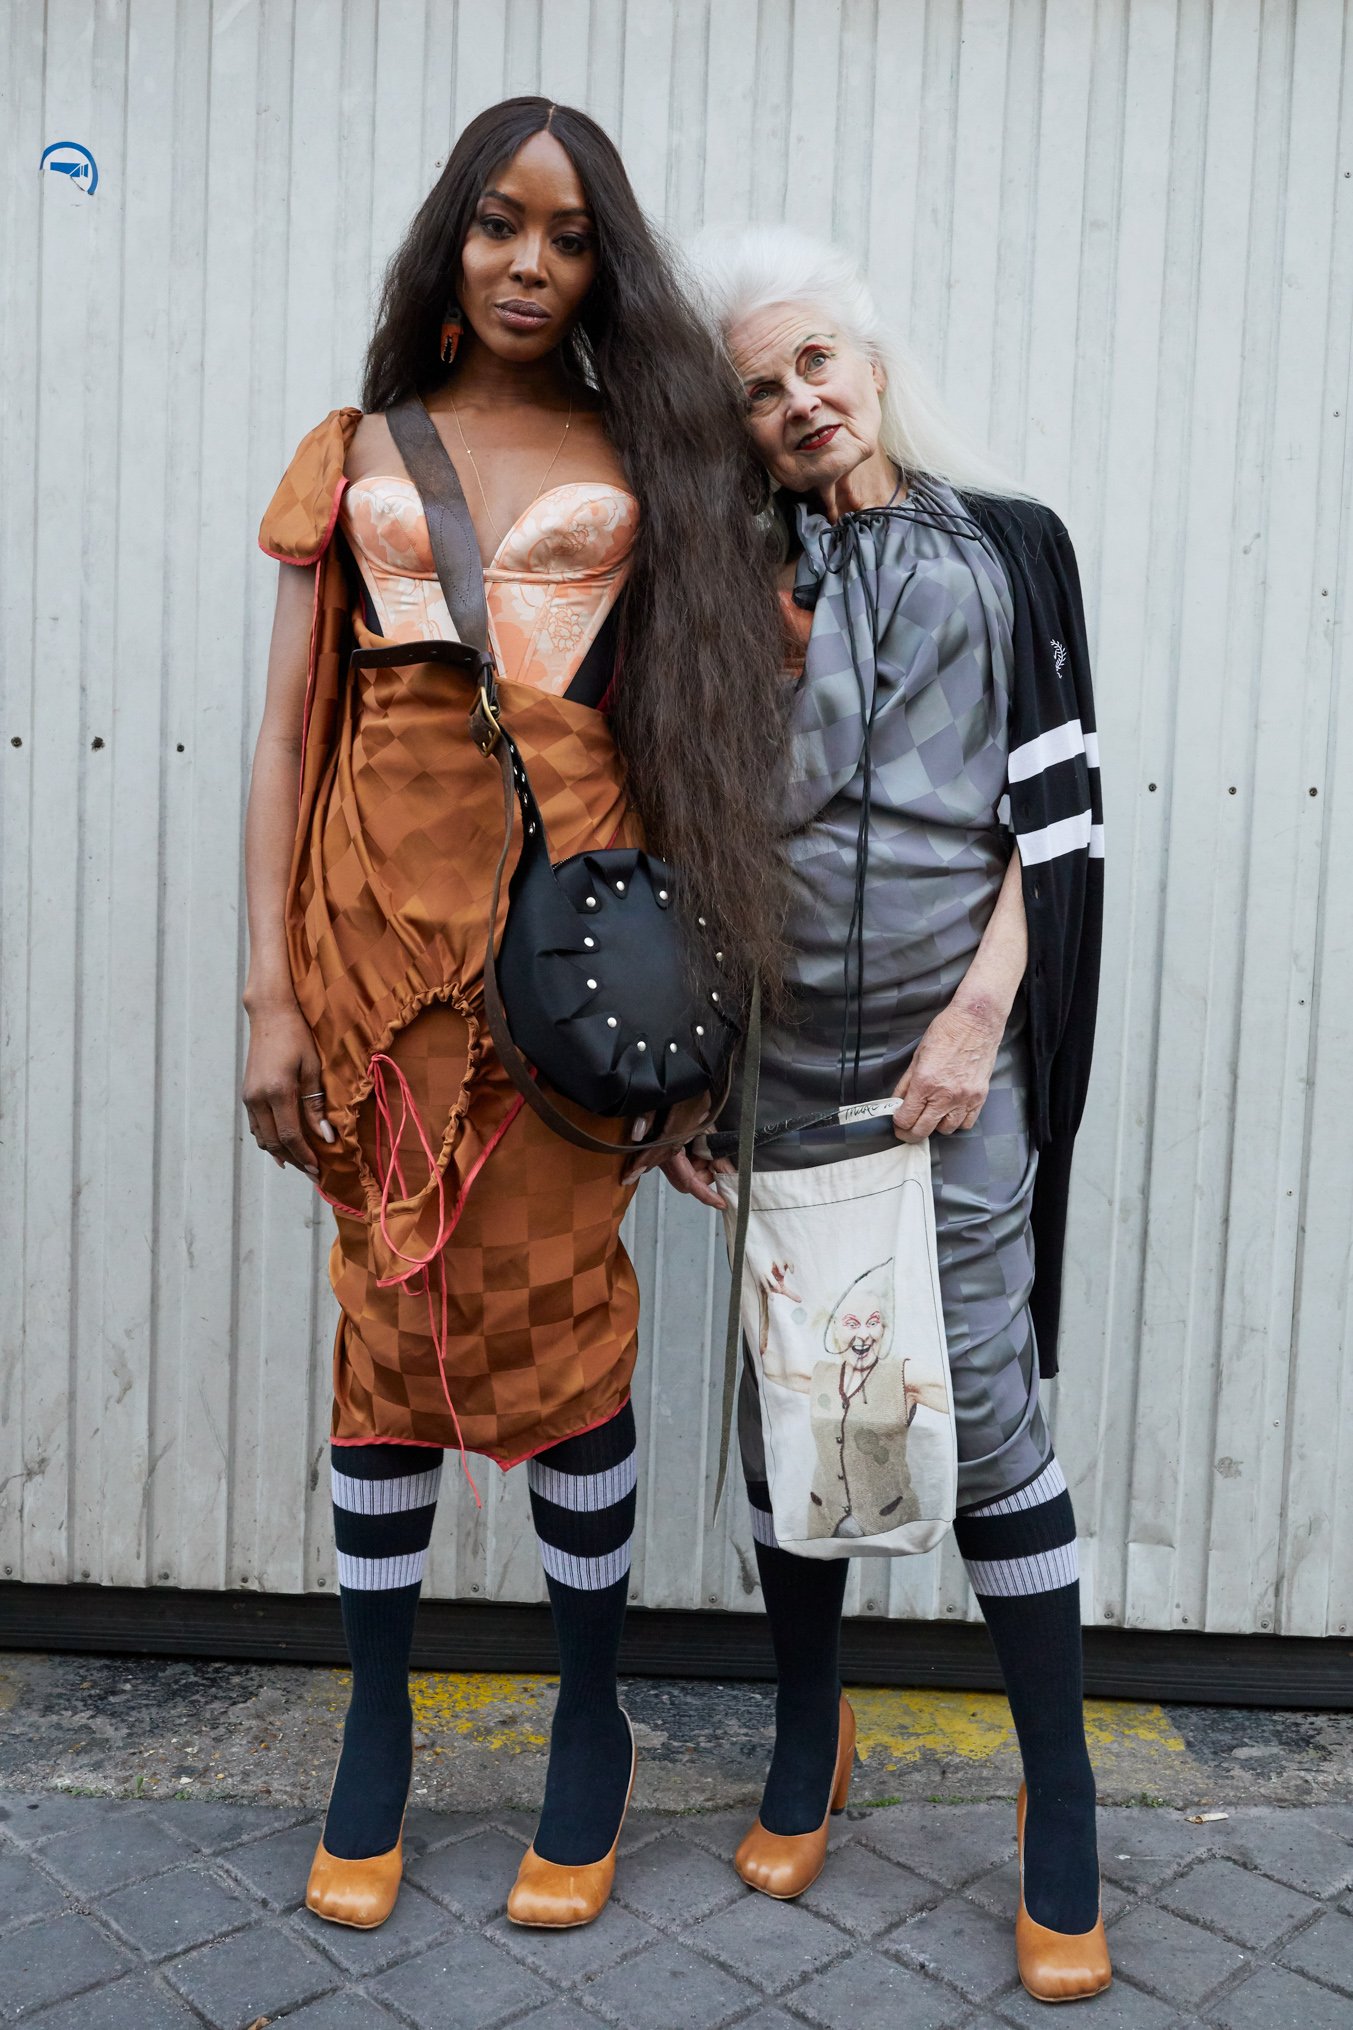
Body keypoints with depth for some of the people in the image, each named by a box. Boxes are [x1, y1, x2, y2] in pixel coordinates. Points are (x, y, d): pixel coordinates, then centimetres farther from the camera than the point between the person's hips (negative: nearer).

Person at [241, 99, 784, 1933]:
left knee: (560, 1312, 0)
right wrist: (270, 991, 0)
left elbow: (731, 688, 5)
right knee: (386, 1318, 6)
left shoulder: (643, 456, 12)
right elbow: (290, 731, 8)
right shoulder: (356, 453, 14)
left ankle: (593, 1718, 21)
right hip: (384, 904, 1)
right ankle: (377, 1731, 23)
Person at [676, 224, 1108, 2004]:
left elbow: (1057, 810, 1)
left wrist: (980, 1013, -9)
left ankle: (1061, 1802, 16)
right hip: (782, 1057, 2)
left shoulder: (1008, 550, 6)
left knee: (986, 1396, -1)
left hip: (957, 1052, -2)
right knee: (787, 1391, 10)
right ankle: (809, 1736, 31)